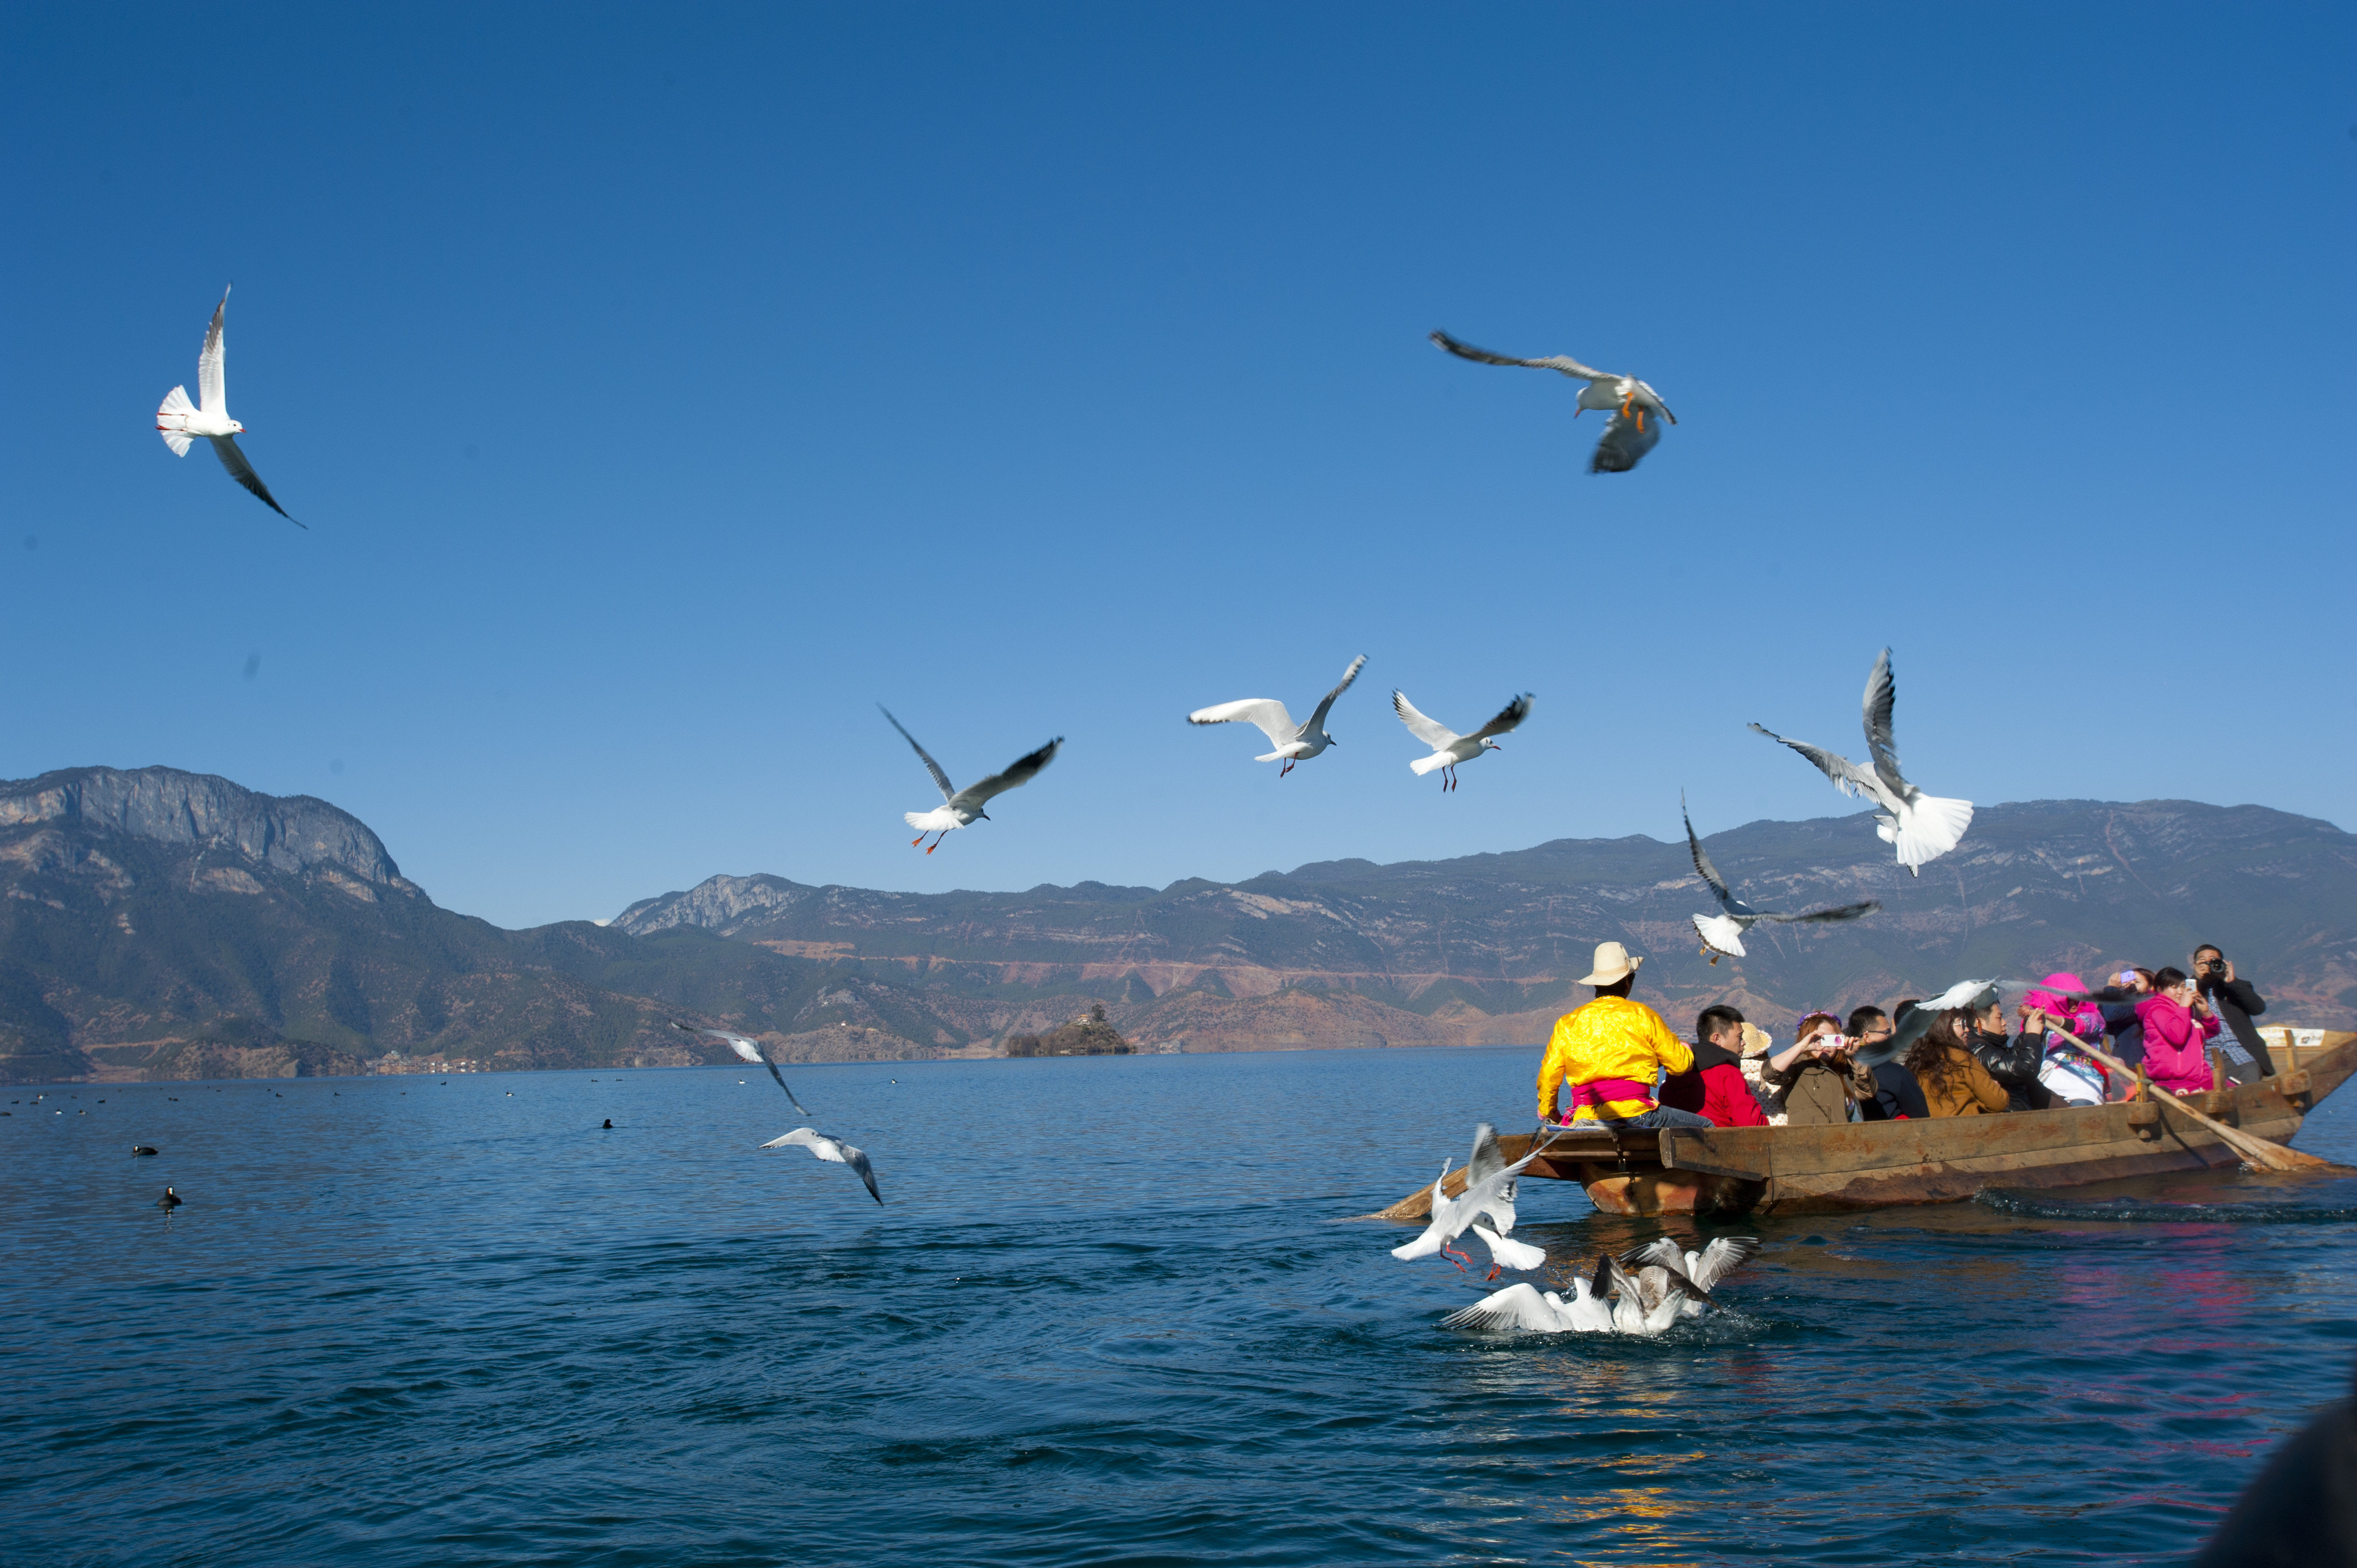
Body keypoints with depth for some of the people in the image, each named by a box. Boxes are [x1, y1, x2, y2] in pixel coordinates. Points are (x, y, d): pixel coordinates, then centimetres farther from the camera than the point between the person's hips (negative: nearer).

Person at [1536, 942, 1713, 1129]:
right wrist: (1684, 1047, 33)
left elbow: (1549, 1074, 12)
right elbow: (1680, 1064, 9)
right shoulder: (1642, 1015, 3)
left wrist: (1548, 1113, 30)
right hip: (1632, 1112, -4)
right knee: (1705, 1127, 7)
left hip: (1585, 1116, 5)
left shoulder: (1567, 1023, 11)